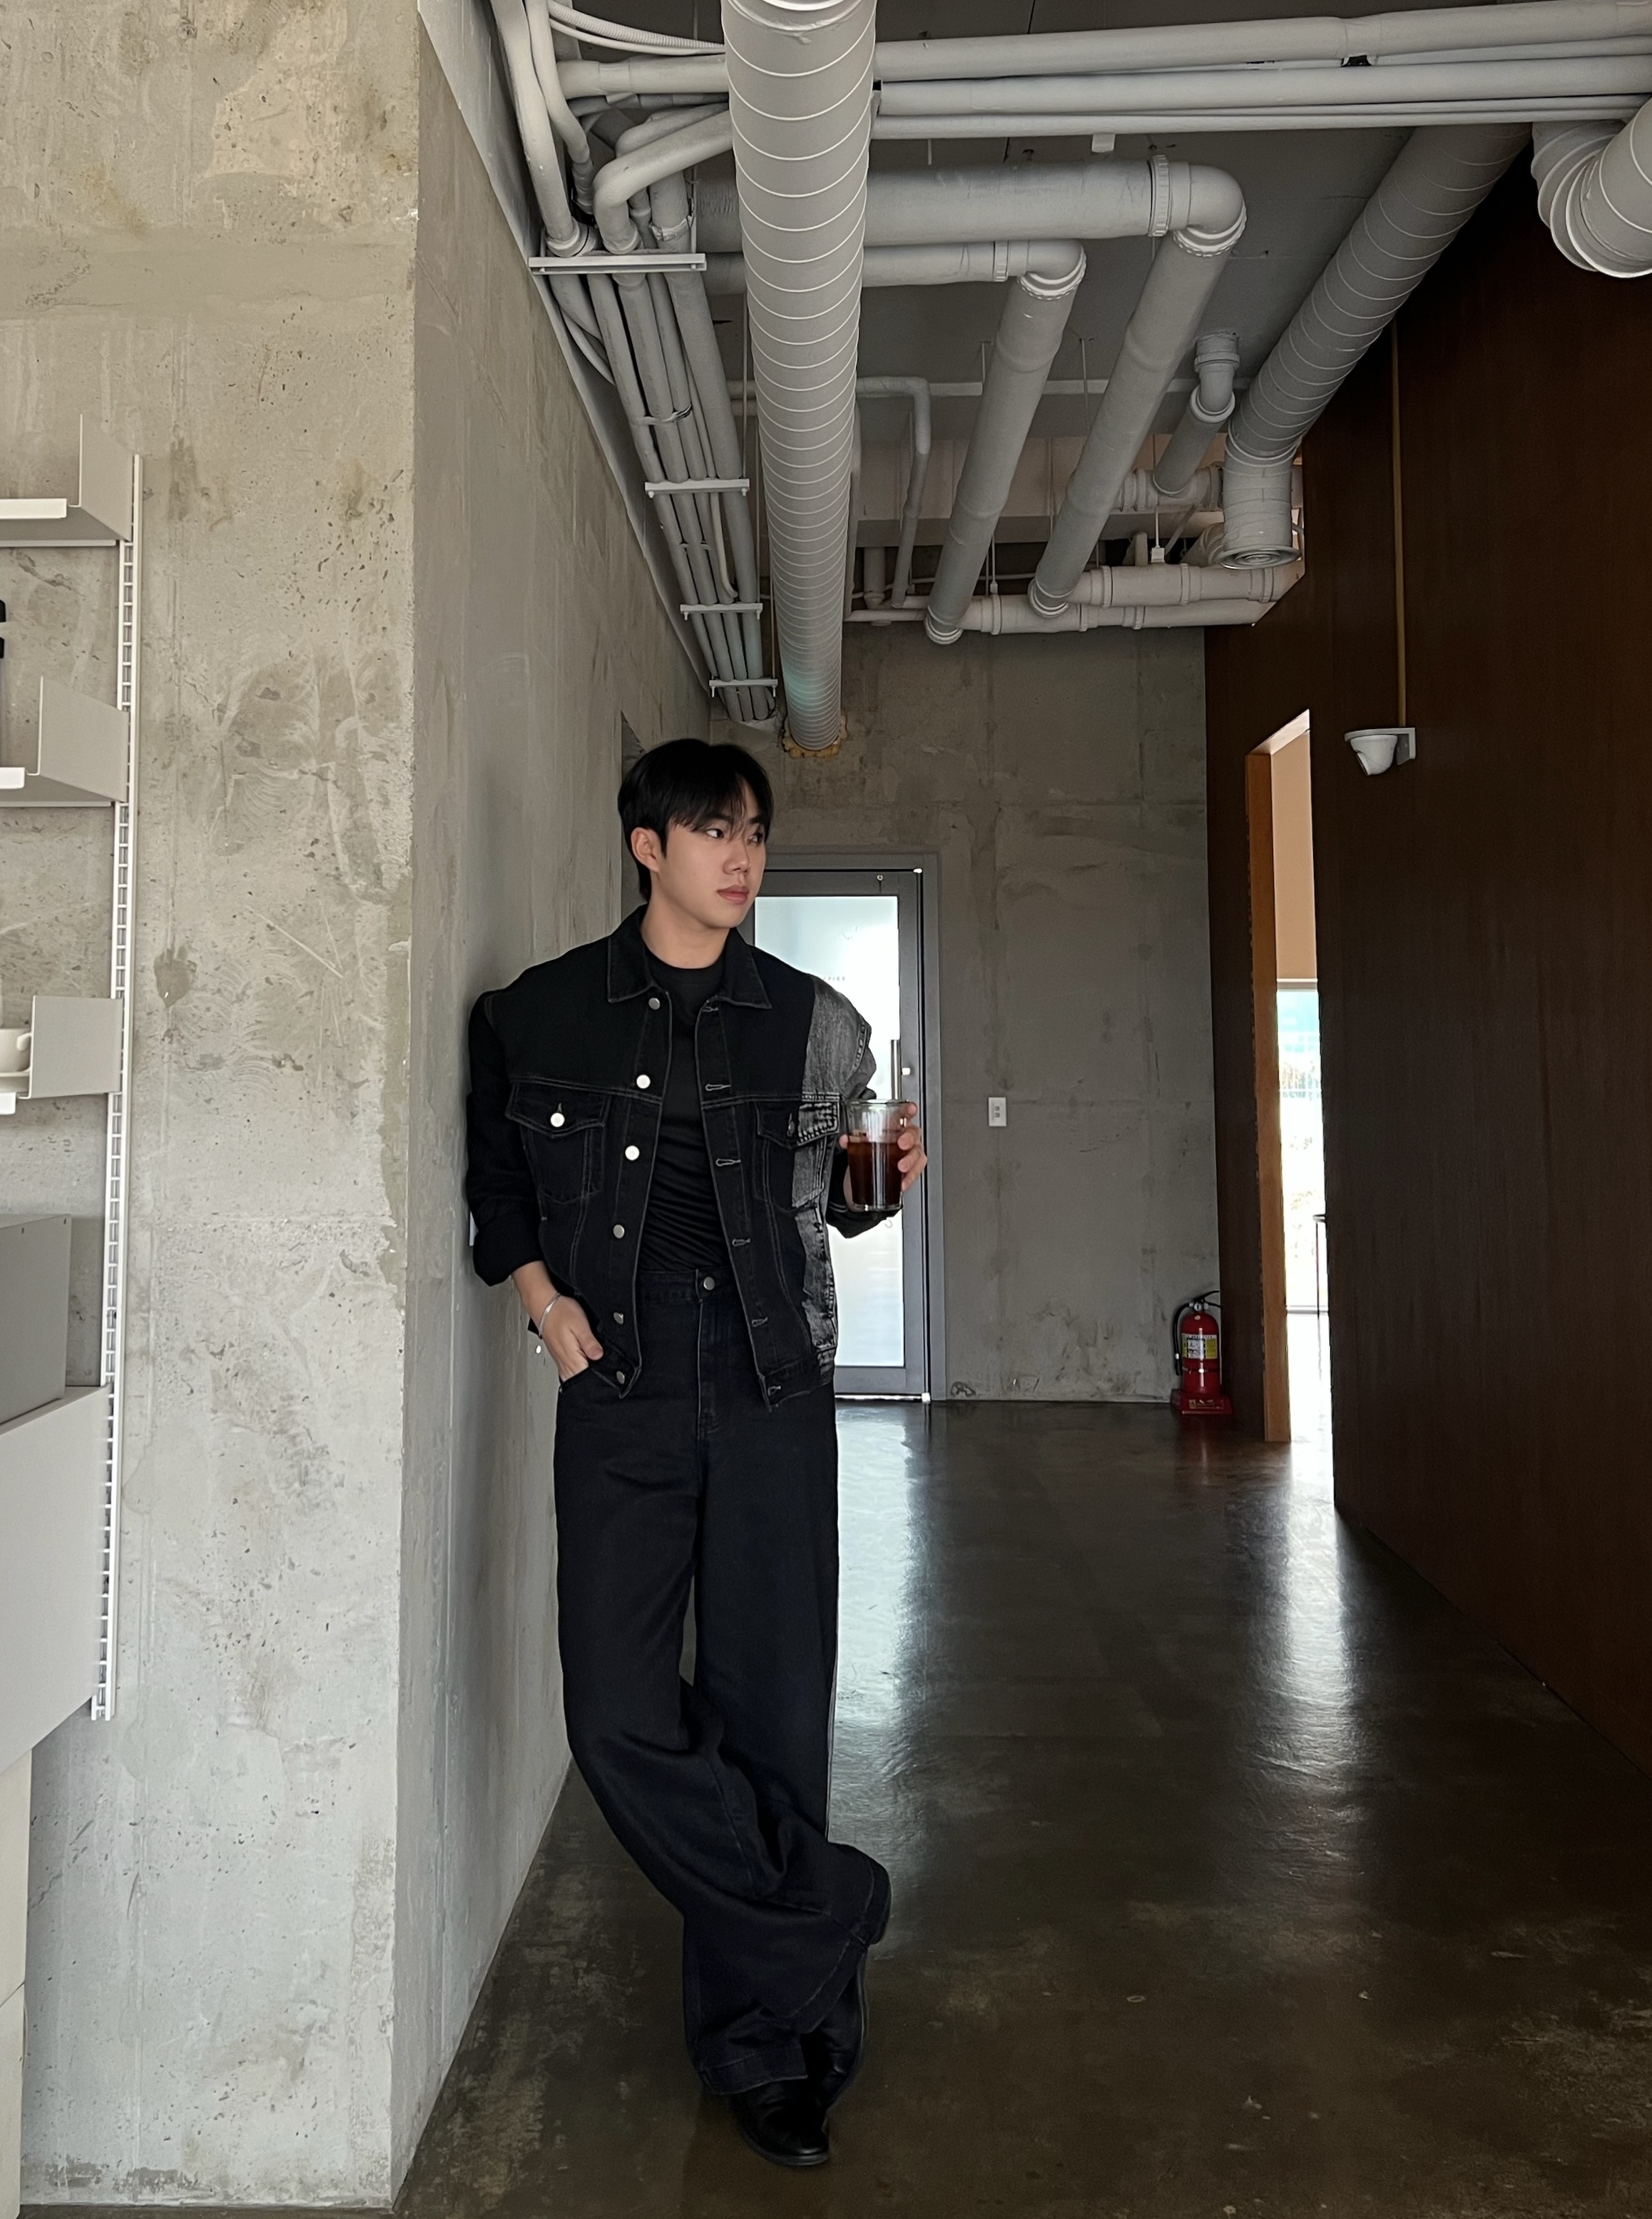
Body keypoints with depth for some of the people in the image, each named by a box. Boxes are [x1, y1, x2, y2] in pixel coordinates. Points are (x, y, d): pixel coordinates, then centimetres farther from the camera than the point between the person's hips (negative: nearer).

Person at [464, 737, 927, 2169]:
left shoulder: (811, 1021, 5)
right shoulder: (540, 1015, 4)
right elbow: (496, 1178, 16)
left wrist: (888, 1177, -7)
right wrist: (542, 1296, 2)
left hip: (771, 1403, 0)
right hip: (621, 1405, 0)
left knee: (770, 1716, 4)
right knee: (622, 1717, -6)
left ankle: (766, 2044, 24)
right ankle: (831, 1924, 17)